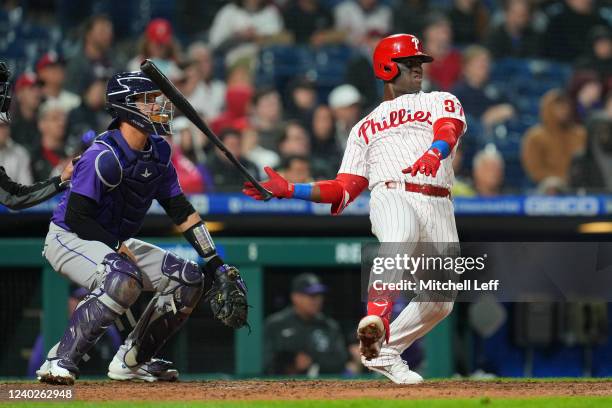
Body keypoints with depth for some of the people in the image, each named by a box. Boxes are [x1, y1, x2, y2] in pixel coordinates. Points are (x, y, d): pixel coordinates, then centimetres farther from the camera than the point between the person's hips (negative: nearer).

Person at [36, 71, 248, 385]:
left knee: (188, 278, 1)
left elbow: (181, 211, 6)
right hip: (68, 239, -9)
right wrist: (123, 251, -23)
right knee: (124, 279, -36)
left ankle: (130, 362, 10)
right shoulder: (104, 156, -24)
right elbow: (77, 218, -25)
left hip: (115, 244, 9)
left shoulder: (158, 152, 1)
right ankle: (60, 361, -30)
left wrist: (215, 264, 0)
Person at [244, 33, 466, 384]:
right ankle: (377, 318, -52)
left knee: (439, 303, -4)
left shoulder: (442, 102, 23)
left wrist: (435, 151, -29)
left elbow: (448, 130, -3)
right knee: (401, 239, -39)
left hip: (438, 207, 2)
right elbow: (344, 191, 20)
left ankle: (384, 353, 15)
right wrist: (287, 190, 10)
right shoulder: (365, 128, 27)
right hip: (390, 195, -2)